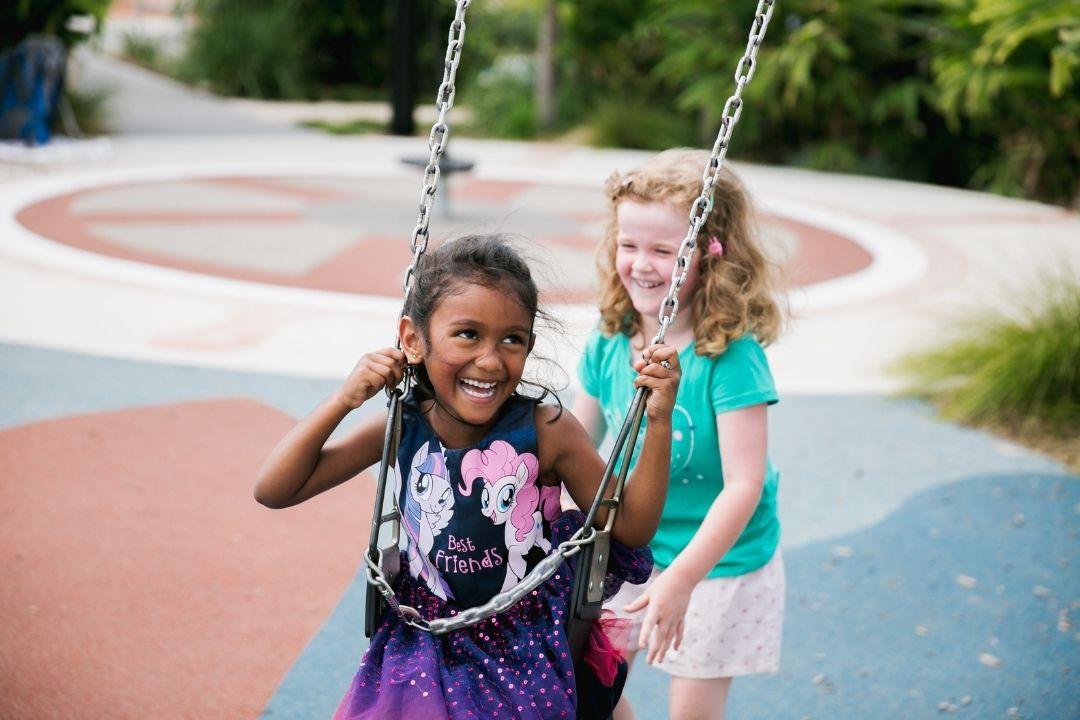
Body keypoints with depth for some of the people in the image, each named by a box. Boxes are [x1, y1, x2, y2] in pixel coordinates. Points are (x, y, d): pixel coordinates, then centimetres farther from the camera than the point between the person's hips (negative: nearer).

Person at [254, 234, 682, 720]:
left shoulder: (547, 432, -17)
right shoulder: (400, 430, -10)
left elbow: (631, 528, -8)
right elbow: (273, 492, -7)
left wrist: (659, 424, -20)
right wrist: (343, 401, -17)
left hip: (525, 664, -2)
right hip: (420, 659, 2)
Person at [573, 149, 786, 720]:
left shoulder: (730, 355, -25)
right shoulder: (608, 343, -8)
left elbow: (743, 486, -28)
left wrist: (682, 577, -34)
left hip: (719, 562, -5)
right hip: (628, 549, 5)